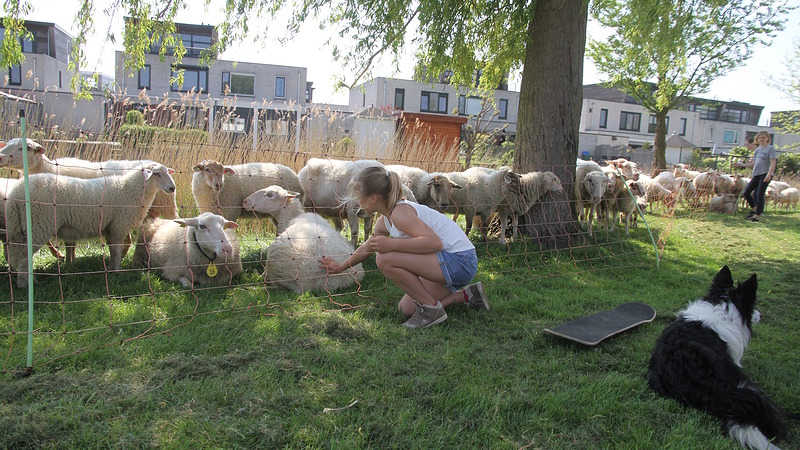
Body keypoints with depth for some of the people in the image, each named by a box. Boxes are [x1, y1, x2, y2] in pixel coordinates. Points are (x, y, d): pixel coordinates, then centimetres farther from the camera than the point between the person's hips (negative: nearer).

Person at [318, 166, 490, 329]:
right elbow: (367, 248, 30)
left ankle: (431, 308, -7)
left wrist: (391, 244, -30)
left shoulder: (400, 212, -19)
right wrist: (340, 266, 42)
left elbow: (434, 242, -30)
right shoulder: (384, 222, 11)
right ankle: (467, 295, 18)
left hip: (460, 261, -10)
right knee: (406, 309, 15)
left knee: (385, 259, -20)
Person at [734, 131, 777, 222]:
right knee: (746, 192, 5)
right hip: (756, 174, 7)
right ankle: (754, 210, 22)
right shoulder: (757, 150, 17)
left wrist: (769, 174, -24)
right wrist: (742, 165, 16)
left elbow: (773, 162, -12)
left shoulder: (770, 148, -3)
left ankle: (757, 216, -4)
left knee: (759, 195, -10)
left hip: (765, 174, -7)